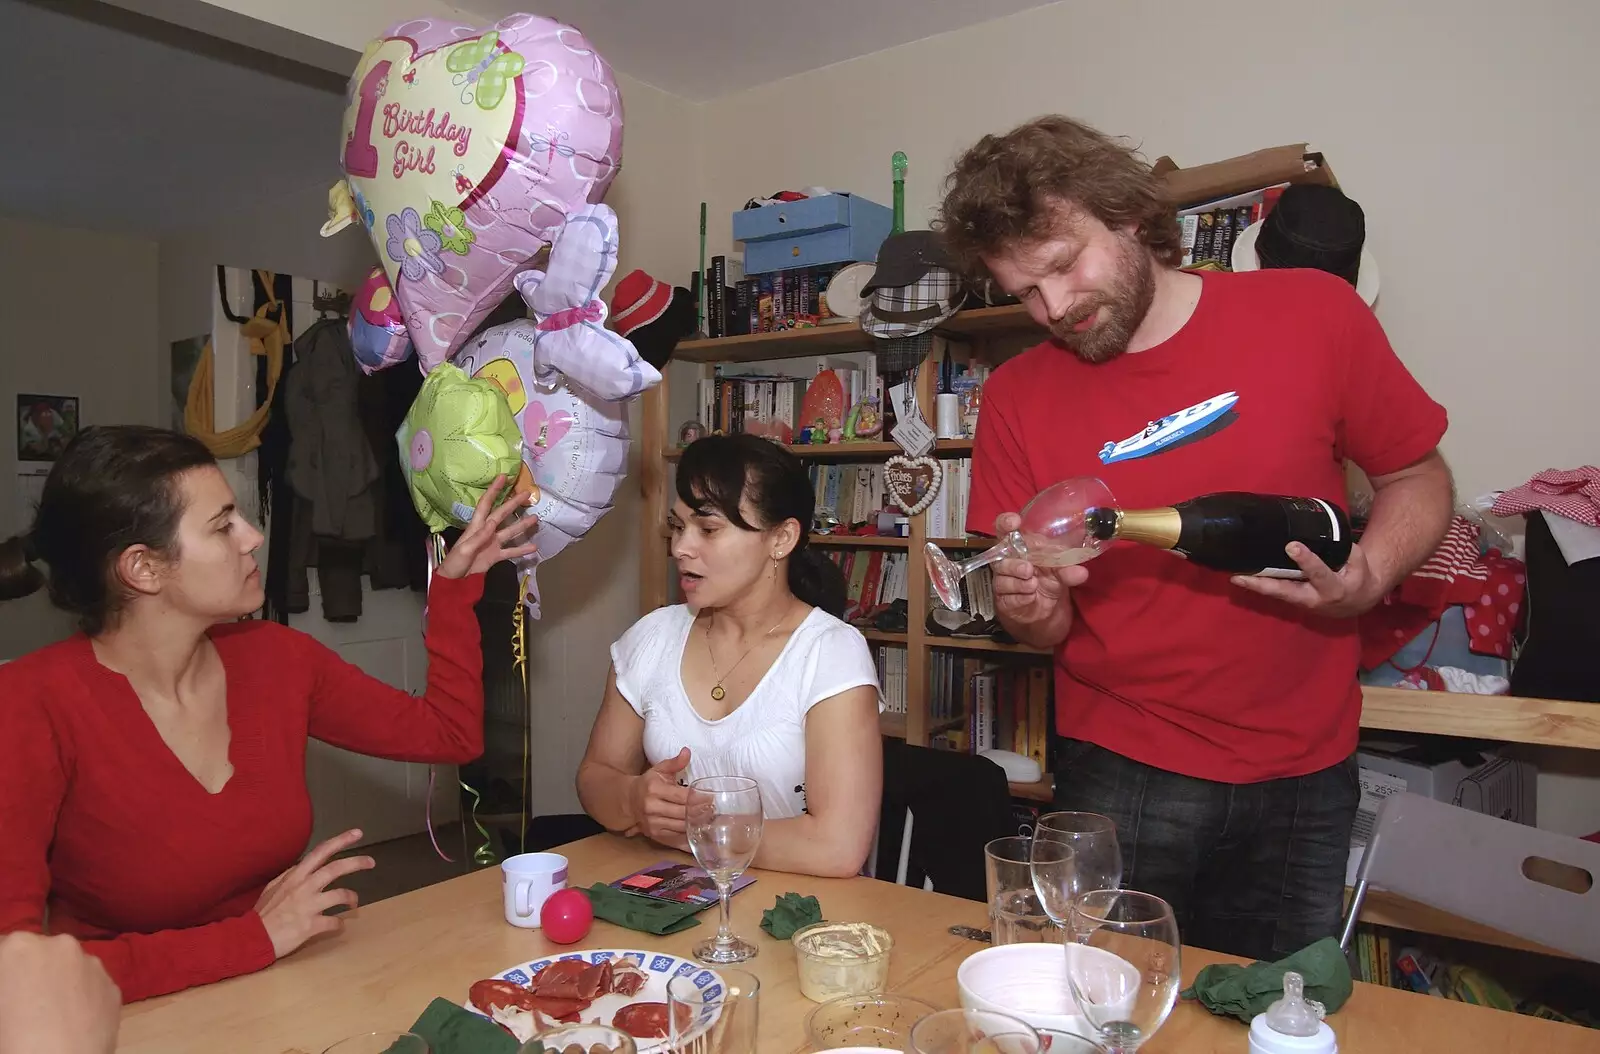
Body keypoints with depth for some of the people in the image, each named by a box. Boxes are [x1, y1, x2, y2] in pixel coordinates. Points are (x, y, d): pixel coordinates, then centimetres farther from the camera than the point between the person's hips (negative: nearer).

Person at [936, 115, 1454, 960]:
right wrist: (1030, 607, -22)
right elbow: (1047, 630, 1)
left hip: (1302, 775, 1)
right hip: (1123, 778, 0)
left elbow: (1417, 478, 6)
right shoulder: (1018, 398, -5)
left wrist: (1368, 576, -14)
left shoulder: (1312, 314, -7)